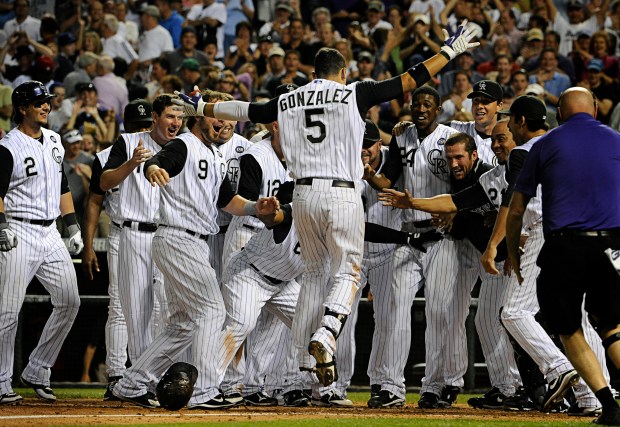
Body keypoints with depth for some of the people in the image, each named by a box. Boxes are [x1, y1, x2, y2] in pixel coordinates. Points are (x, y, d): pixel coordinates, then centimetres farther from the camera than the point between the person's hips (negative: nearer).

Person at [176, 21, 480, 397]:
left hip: (304, 194, 4)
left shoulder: (289, 101, 12)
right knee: (347, 270, 4)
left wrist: (201, 107, 39)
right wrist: (450, 51, 4)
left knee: (315, 272, 14)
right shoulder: (354, 94, 1)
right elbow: (410, 81, -2)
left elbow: (247, 110, 23)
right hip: (342, 194, -4)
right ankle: (325, 334, -23)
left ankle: (307, 360, 10)